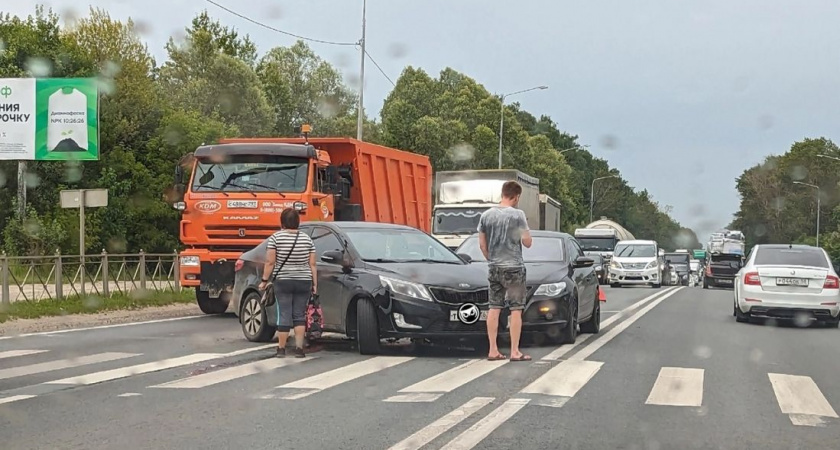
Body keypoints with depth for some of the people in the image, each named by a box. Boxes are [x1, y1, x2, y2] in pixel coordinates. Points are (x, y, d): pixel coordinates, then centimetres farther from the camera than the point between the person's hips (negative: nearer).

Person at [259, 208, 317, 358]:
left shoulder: (275, 238, -4)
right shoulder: (307, 238, 5)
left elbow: (270, 262, -7)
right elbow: (312, 264, 4)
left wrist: (265, 280, 1)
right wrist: (315, 284, 9)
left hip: (283, 281, -2)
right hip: (304, 282, 2)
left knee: (283, 316, 2)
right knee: (300, 316, 8)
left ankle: (281, 349, 6)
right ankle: (299, 348, 3)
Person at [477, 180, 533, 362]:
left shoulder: (486, 215, 4)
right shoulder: (517, 215, -10)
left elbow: (482, 244, 8)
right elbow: (527, 243, -7)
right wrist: (525, 229, 11)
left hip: (494, 268, 5)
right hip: (513, 267, -5)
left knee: (494, 308, 8)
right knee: (516, 309, -1)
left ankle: (493, 350, 9)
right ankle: (515, 352, -2)